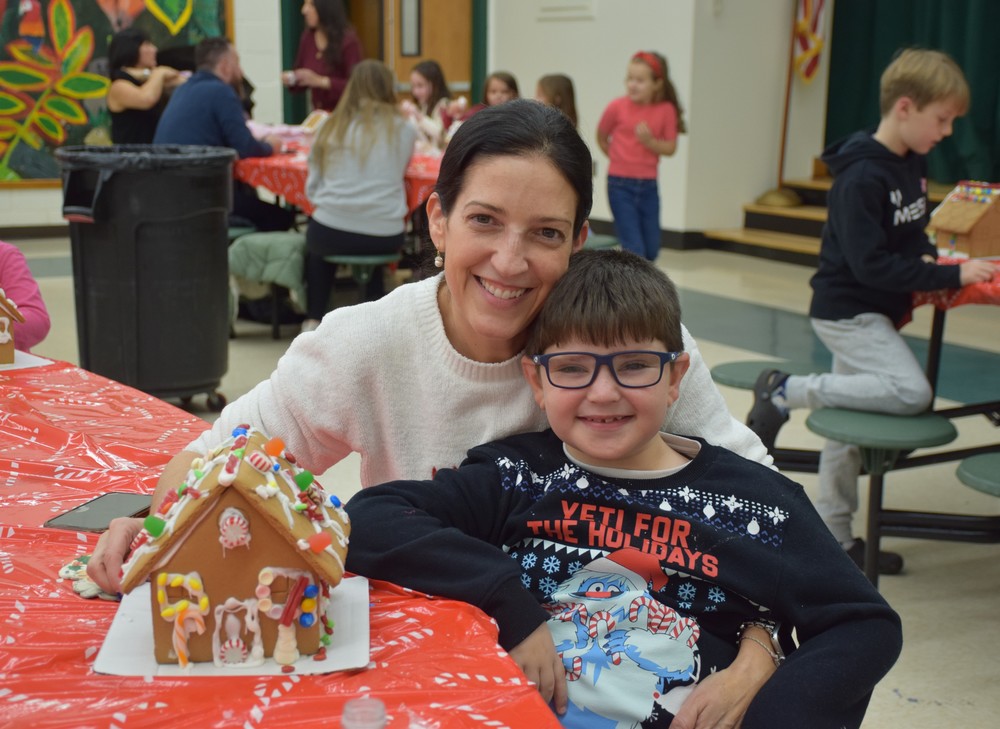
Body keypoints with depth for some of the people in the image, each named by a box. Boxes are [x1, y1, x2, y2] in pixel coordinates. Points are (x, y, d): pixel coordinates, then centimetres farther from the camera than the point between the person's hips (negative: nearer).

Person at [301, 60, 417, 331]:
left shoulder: (332, 126, 3)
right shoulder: (403, 130, 1)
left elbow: (312, 188, 7)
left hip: (331, 235, 0)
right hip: (386, 238, 0)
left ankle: (314, 320, 33)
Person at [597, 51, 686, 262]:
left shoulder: (666, 110, -5)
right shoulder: (617, 107, -8)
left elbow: (670, 148, -2)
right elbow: (601, 137, 7)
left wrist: (649, 141, -19)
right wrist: (620, 159, 3)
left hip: (648, 186, 3)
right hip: (620, 185, -3)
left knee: (651, 251, 9)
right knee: (635, 250, -8)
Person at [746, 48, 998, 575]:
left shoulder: (912, 164, 7)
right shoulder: (861, 177, -21)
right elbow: (870, 265, -25)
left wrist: (929, 257, -3)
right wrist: (950, 276, -23)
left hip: (874, 311, 9)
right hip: (847, 310, -9)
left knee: (850, 420, 14)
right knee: (911, 393, -22)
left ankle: (834, 537, 26)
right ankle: (786, 392, -9)